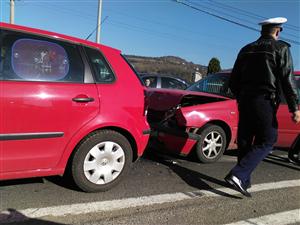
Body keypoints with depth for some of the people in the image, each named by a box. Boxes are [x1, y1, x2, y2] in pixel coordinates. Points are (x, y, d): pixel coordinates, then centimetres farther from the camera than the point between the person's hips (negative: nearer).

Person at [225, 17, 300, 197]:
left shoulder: (246, 50, 14)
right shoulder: (281, 48, -2)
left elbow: (233, 80, 15)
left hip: (245, 101, 6)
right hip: (265, 102, -6)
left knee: (245, 141, 12)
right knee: (267, 141, 1)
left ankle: (244, 181, 19)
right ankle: (238, 175, -14)